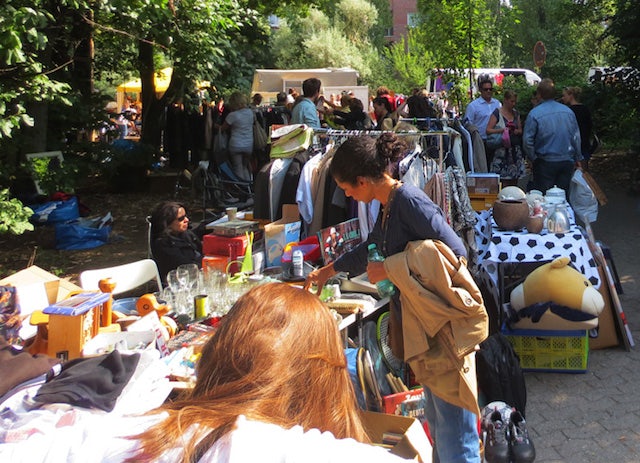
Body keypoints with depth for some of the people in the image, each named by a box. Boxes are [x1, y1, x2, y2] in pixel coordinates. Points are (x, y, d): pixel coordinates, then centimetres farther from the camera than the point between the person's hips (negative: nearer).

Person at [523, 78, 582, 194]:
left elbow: (527, 141, -12)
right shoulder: (568, 111, 4)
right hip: (567, 162, 4)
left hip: (546, 162, -4)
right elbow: (576, 137, 9)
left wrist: (533, 158, 1)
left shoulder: (534, 114, -10)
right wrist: (577, 158, 18)